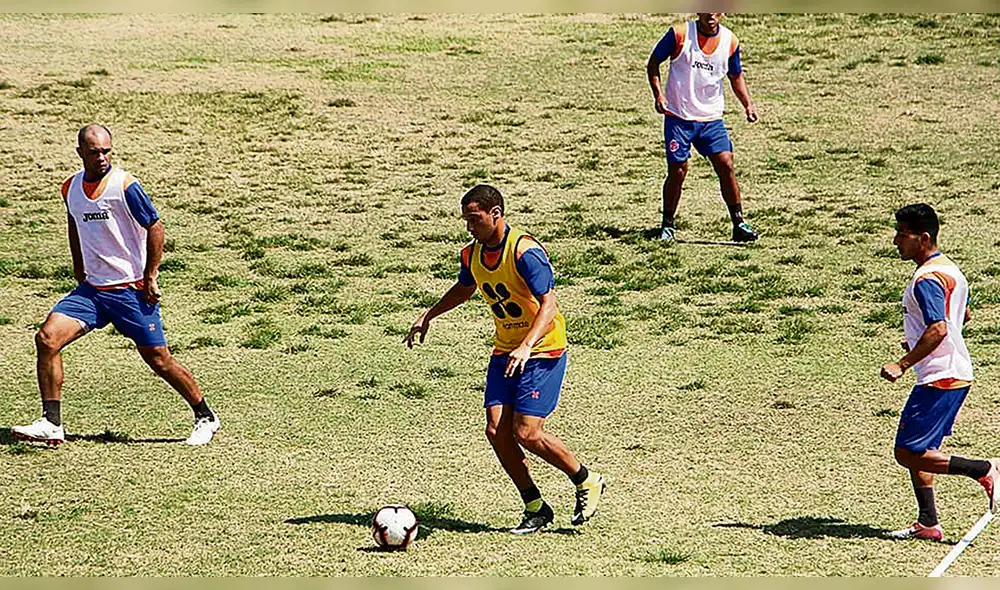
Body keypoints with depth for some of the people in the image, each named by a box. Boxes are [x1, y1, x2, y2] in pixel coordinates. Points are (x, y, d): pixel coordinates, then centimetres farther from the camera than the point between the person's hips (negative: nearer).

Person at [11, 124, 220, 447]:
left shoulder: (124, 185, -13)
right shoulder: (71, 188, 6)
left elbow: (155, 227, -8)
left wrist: (149, 277, -10)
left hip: (132, 290, -5)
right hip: (91, 288, 5)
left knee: (159, 359, -2)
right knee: (47, 338, -12)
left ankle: (205, 418, 19)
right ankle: (51, 424, -9)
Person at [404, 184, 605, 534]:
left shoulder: (525, 251, -22)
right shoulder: (472, 255, 2)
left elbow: (548, 305, -28)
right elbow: (464, 288, 26)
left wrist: (526, 347, -40)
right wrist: (428, 316, 25)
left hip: (543, 350, -7)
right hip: (505, 350, 7)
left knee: (526, 433, -14)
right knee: (496, 431, -5)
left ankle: (587, 482, 9)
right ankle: (535, 508, 9)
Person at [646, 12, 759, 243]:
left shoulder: (730, 41, 0)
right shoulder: (680, 34, -10)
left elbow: (736, 76, 16)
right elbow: (653, 63, -1)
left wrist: (748, 105, 3)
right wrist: (658, 94, -13)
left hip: (711, 118, 3)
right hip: (678, 118, -2)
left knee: (726, 165, -7)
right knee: (677, 171, -2)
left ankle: (739, 223, 1)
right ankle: (667, 225, 16)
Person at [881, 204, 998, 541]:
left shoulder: (926, 279, -17)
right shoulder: (948, 268, 14)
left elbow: (938, 329, -28)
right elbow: (963, 316, 28)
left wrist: (903, 364, -25)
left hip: (939, 379, -10)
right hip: (957, 374, 10)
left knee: (909, 454, -8)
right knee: (917, 451, 14)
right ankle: (928, 523, 14)